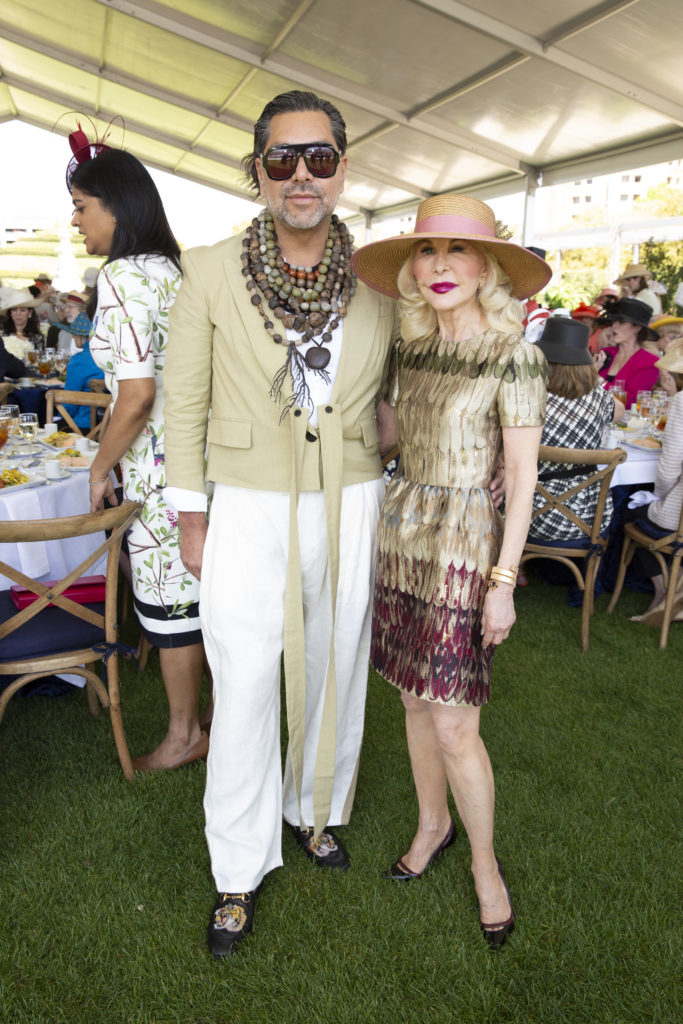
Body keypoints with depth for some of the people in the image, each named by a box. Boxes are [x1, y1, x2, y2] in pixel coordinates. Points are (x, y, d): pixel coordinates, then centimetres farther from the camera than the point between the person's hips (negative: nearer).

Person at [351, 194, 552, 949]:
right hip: (400, 535, 5)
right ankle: (433, 824, 38)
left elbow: (522, 477, -11)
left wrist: (504, 582, -13)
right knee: (416, 701, 16)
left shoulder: (514, 357, -10)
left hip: (464, 548, -5)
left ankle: (485, 863, 24)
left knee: (453, 725, -1)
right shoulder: (410, 350, 6)